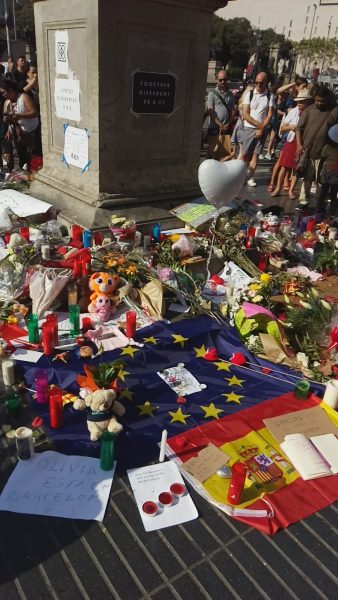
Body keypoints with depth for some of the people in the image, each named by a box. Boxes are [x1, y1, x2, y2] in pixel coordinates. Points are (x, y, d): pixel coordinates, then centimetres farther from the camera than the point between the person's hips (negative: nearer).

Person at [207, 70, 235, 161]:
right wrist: (221, 125, -14)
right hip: (215, 128, -4)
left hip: (227, 128, 4)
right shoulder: (212, 93, 1)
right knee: (213, 153, -3)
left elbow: (232, 111, 12)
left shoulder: (230, 95, 13)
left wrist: (228, 124, -6)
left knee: (228, 153, 0)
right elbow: (211, 112, -6)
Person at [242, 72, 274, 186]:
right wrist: (259, 125, -9)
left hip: (262, 130, 0)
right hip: (249, 128, 0)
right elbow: (245, 114, -4)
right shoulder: (250, 94, 2)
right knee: (246, 154, -2)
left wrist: (262, 129, -11)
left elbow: (269, 115, -1)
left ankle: (250, 178, 4)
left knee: (255, 154, 0)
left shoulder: (270, 96, 2)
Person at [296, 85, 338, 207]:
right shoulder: (309, 109, 2)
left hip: (323, 153, -2)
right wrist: (299, 145, -8)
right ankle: (304, 200, 21)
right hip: (306, 150, 2)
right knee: (306, 177, 12)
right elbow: (299, 127, 3)